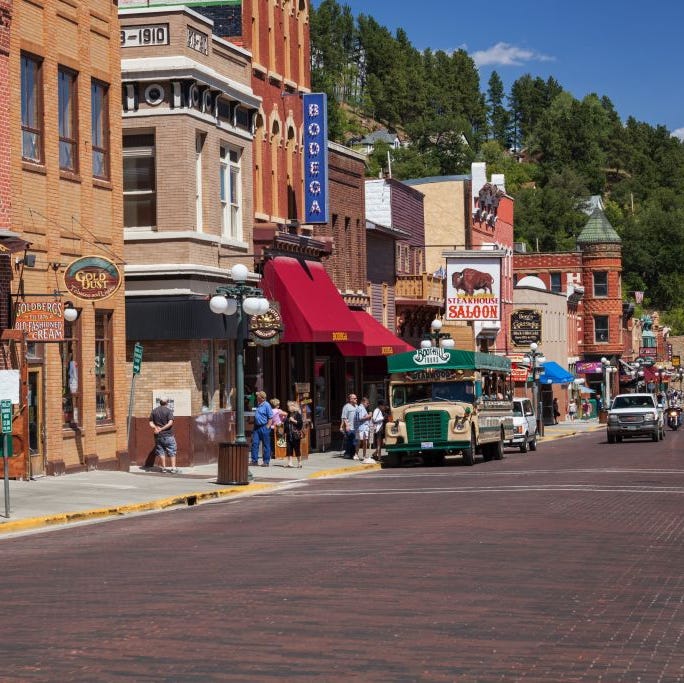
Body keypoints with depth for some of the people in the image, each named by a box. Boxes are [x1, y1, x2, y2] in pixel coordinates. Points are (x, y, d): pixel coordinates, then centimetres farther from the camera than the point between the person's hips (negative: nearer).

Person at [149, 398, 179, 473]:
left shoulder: (154, 411, 5)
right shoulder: (168, 411, -8)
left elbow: (151, 423, 2)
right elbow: (170, 423, -18)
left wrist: (155, 427, -13)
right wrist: (161, 429, -17)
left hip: (158, 436, 4)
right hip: (168, 435, -4)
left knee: (161, 452, 10)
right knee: (172, 452, 3)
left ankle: (163, 468, 11)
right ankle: (173, 468, 1)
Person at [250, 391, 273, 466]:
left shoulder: (267, 405, -11)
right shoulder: (257, 405, 12)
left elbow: (270, 418, -12)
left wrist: (267, 427, -15)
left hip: (264, 427, -7)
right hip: (257, 427, 7)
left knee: (266, 445, 2)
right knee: (254, 443, 2)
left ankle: (266, 462, 8)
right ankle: (254, 460, 6)